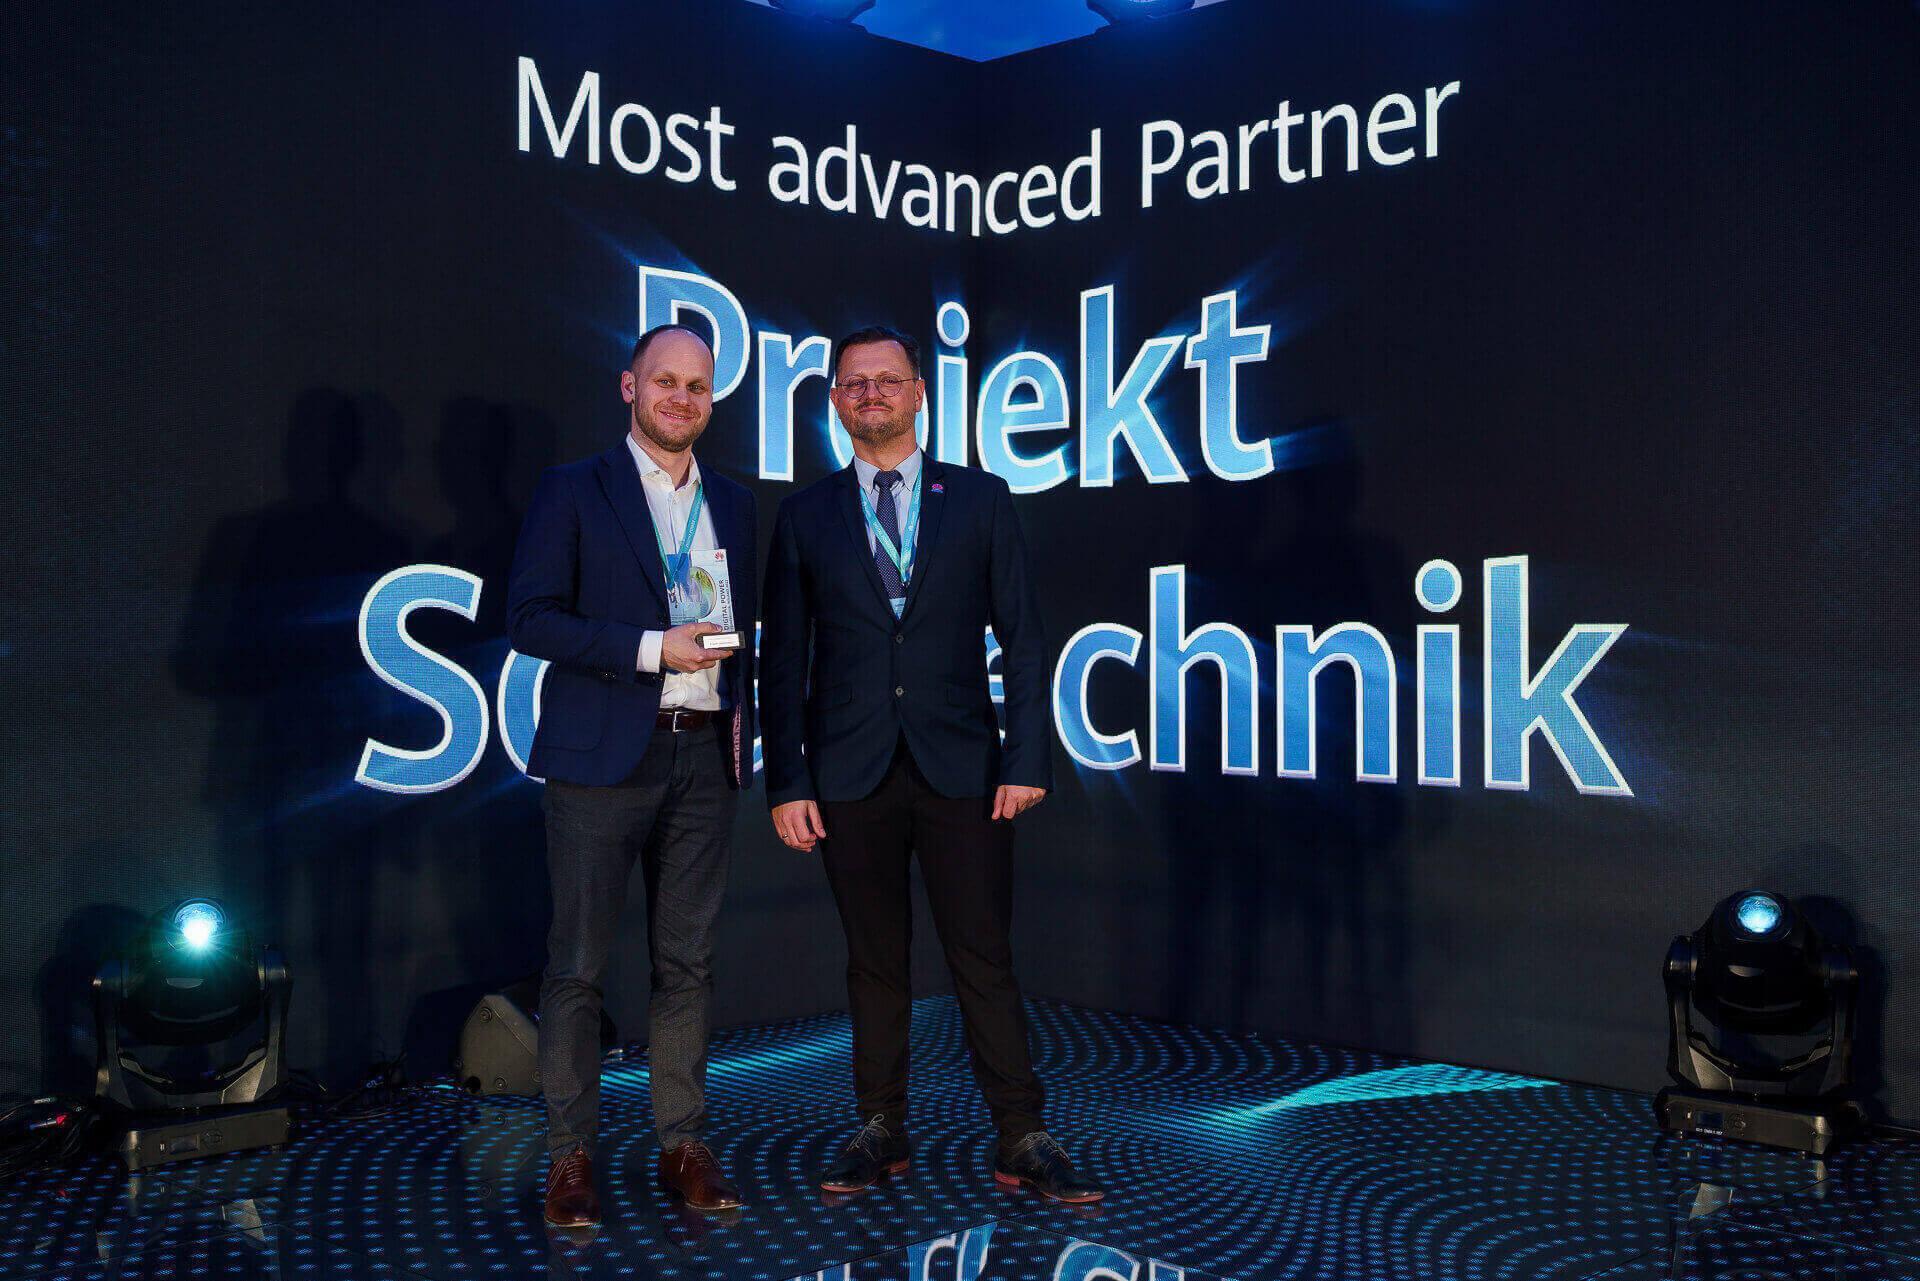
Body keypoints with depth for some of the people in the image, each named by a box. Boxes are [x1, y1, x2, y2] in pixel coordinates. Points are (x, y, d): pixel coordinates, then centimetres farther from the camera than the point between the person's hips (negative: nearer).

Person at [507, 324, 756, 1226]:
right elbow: (531, 619, -6)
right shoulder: (571, 492, 1)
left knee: (687, 960, 8)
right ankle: (570, 1155, 12)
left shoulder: (733, 504, 15)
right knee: (578, 963, 0)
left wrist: (743, 729, 9)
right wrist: (652, 648, -14)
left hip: (704, 755, 4)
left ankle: (682, 1145, 17)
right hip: (603, 755, -4)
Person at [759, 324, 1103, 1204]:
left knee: (984, 958, 2)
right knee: (874, 962, 9)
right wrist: (786, 783, 0)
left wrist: (1026, 759, -5)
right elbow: (783, 660, 7)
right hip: (852, 775, 1)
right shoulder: (807, 515, 8)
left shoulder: (981, 500, 6)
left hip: (960, 768, -1)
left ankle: (1022, 1141, 11)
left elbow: (1021, 637, 4)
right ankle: (882, 1130, 22)